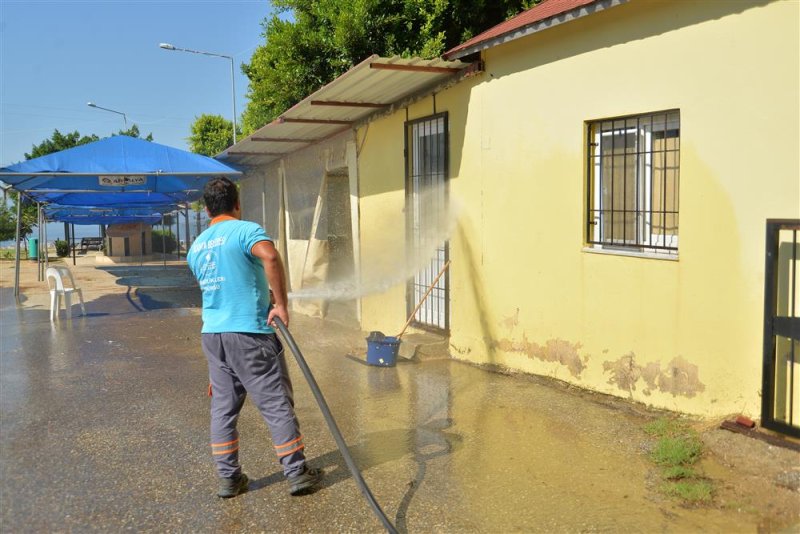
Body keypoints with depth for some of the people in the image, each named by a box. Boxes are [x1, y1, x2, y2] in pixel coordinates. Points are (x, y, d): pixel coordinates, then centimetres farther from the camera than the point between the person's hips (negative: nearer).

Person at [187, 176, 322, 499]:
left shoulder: (196, 247, 15)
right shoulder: (245, 229, -8)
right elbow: (270, 256, -29)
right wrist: (281, 304, -22)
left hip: (211, 334, 7)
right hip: (250, 333, -6)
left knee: (223, 407, 13)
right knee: (277, 404, 2)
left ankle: (228, 478, 18)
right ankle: (296, 473, 10)